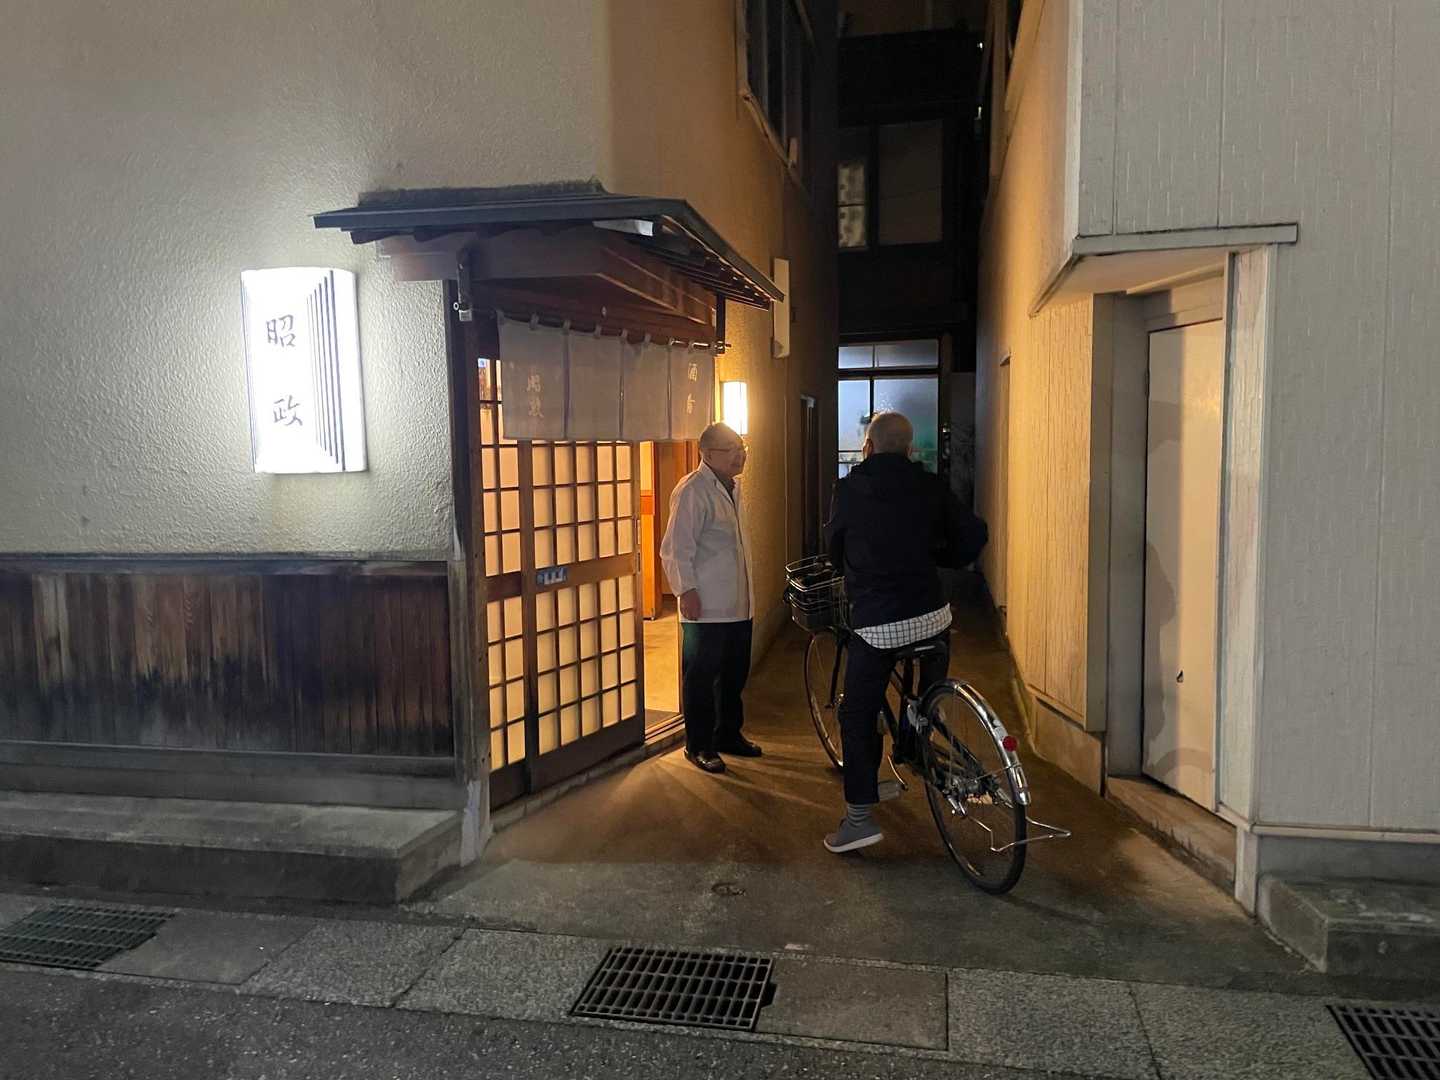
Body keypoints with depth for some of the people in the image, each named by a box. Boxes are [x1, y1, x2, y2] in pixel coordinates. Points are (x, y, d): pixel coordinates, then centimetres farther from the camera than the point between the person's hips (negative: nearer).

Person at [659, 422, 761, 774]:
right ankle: (698, 745, 14)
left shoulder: (732, 488, 14)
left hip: (738, 605, 9)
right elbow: (676, 549, -17)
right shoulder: (692, 491, -15)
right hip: (706, 607, -9)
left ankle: (728, 734, 33)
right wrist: (687, 591, -21)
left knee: (735, 673, 18)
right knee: (701, 677, 2)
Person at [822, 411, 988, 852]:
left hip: (875, 623, -3)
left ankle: (859, 817, 3)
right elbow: (974, 534, 4)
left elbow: (833, 545, 12)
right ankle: (912, 747, 41)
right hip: (931, 614, 3)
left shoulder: (848, 489, -1)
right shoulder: (929, 485, 4)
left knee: (858, 715, 6)